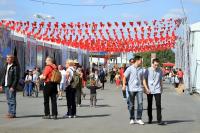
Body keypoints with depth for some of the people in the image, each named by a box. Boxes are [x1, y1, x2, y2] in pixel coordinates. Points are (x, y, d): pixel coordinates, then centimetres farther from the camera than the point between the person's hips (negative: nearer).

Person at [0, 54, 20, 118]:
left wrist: (13, 86, -18)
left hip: (11, 86, -8)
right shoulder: (5, 66, 15)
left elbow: (16, 78, -14)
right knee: (8, 99, 11)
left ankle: (13, 113, -1)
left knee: (12, 99, -5)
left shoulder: (15, 67, -10)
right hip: (6, 86, 8)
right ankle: (10, 112, 18)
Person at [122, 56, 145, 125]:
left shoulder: (141, 69, 9)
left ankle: (139, 119, 3)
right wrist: (124, 85, -18)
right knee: (131, 105, 4)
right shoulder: (130, 68, -3)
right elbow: (124, 77, -4)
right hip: (131, 89, -3)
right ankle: (132, 119, 16)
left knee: (140, 103, -6)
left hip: (139, 89, 3)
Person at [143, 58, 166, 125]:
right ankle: (150, 119, 27)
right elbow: (144, 80, 1)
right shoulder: (148, 70, -3)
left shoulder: (160, 71, 3)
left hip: (157, 91, 0)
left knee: (158, 105, -8)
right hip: (149, 91, 0)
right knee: (149, 105, 10)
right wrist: (146, 89, -7)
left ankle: (159, 120, -8)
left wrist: (161, 88, 18)